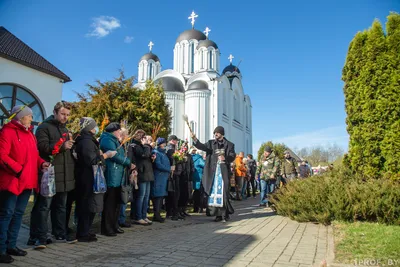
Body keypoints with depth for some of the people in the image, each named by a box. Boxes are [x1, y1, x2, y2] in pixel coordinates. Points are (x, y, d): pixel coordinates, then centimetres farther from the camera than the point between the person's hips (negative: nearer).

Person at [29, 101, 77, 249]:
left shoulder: (65, 129, 19)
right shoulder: (44, 127, -5)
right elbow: (42, 147, -18)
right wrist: (62, 146, -26)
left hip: (63, 175, 8)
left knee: (61, 206, 15)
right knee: (43, 207, -3)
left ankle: (60, 234, 25)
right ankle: (38, 237, 5)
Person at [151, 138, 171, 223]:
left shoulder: (164, 153, 21)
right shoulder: (156, 152, -6)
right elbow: (158, 165, -14)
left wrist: (169, 168, 4)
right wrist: (169, 169, -7)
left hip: (164, 177, 8)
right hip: (158, 178, -8)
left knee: (161, 196, 8)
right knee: (158, 196, -7)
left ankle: (157, 214, 13)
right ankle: (156, 215, -2)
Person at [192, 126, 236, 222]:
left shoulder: (229, 144, 6)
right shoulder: (211, 143, 11)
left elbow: (233, 156, -2)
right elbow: (202, 147, -6)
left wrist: (225, 158, -22)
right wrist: (195, 140, -24)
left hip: (223, 171, -2)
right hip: (213, 171, 3)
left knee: (223, 193, -4)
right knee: (214, 192, 3)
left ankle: (225, 214, 5)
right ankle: (218, 214, 12)